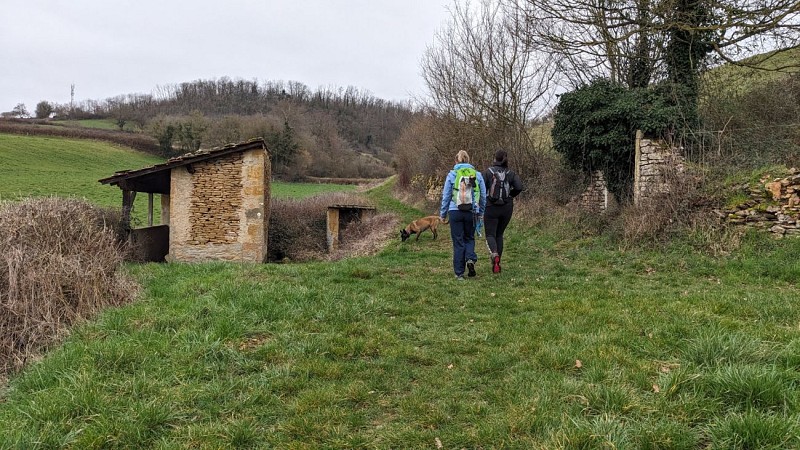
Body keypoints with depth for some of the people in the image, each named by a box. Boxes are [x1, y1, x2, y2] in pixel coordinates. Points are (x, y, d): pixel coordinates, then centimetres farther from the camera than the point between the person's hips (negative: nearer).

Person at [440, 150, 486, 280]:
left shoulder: (452, 174, -2)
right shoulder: (477, 174, 4)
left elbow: (446, 196, 1)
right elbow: (483, 195, 8)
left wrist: (443, 213, 10)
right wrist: (480, 211, 20)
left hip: (455, 212, -1)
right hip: (471, 212, 1)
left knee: (458, 241, 7)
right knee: (469, 238, 21)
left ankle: (459, 273, 9)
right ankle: (471, 259, -6)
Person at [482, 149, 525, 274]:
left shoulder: (488, 172, -6)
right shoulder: (510, 173, 2)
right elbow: (519, 187, -8)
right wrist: (510, 195, 9)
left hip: (491, 208, -3)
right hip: (507, 208, 3)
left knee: (490, 234, 3)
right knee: (499, 235, 16)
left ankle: (495, 254, -26)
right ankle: (497, 263, 16)